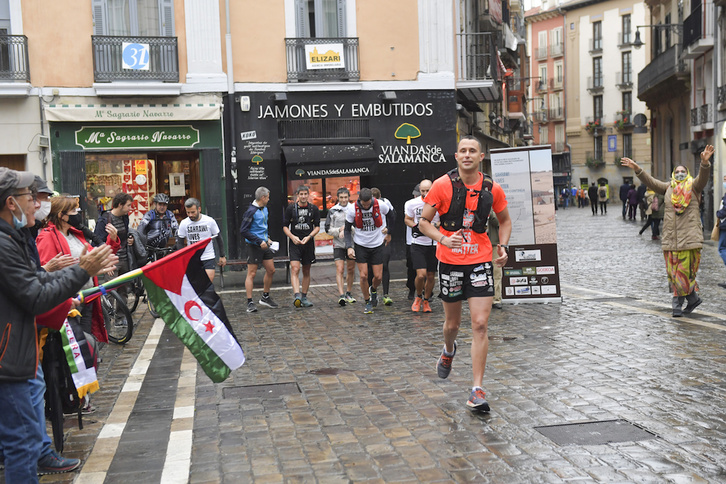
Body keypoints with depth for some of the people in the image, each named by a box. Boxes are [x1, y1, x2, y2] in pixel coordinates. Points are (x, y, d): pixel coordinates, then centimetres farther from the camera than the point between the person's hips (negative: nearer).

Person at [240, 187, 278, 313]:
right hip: (254, 246, -8)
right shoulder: (251, 211, -16)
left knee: (271, 270, 12)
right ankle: (250, 302, 1)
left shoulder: (265, 209, 10)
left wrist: (267, 238, 12)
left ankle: (265, 297, 26)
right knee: (252, 273, -4)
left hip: (264, 245, 9)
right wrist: (259, 241, -19)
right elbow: (243, 230, -19)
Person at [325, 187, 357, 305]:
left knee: (351, 270, 10)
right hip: (338, 244, -2)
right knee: (340, 270, -11)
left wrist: (346, 230, -15)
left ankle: (349, 293, 26)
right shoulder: (332, 211, 0)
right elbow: (328, 229, 1)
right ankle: (341, 295, -15)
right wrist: (340, 230, -14)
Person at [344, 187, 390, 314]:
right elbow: (347, 229, -1)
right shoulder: (352, 209, -13)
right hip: (360, 245, 0)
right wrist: (349, 247, -12)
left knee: (378, 277, 0)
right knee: (363, 276, -6)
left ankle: (374, 290, 35)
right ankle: (368, 302, 14)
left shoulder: (380, 206, -14)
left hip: (377, 245, 0)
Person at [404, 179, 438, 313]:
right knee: (421, 275, -12)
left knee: (431, 276, 9)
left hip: (434, 244, 1)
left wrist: (435, 225, -14)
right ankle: (418, 297, 16)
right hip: (418, 243, 0)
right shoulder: (412, 204, -2)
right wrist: (415, 226, -7)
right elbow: (407, 219, 14)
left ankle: (426, 301, 31)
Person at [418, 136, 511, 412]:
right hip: (450, 262, 0)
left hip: (480, 261, 1)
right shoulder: (442, 185, -7)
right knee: (452, 323, 13)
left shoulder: (492, 189, 0)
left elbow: (505, 220, 16)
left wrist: (503, 246, 0)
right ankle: (449, 351, 50)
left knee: (480, 324, -8)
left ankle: (477, 391, -3)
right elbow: (423, 222, -2)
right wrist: (443, 239, -20)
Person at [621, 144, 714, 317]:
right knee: (673, 272, 3)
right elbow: (651, 182, 9)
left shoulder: (694, 186, 6)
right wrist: (637, 169, -5)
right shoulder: (668, 188, 15)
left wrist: (705, 162, -31)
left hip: (690, 236, -3)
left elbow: (703, 177, -12)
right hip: (670, 238, 4)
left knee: (686, 270, -6)